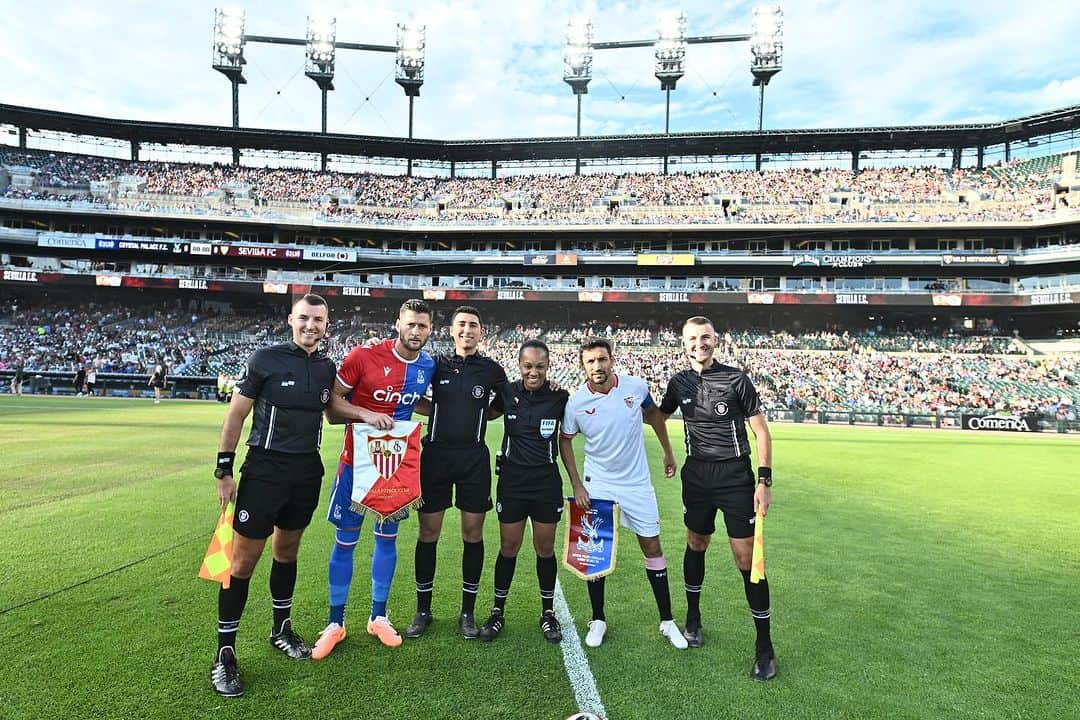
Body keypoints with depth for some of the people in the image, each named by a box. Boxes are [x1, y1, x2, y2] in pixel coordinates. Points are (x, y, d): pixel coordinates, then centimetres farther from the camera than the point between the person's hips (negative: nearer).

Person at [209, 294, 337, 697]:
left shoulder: (327, 368, 4)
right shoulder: (266, 359, -9)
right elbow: (236, 415, -5)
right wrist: (224, 471, -6)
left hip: (307, 472, 5)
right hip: (264, 470, -4)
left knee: (287, 550, 18)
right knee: (244, 558, 0)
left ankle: (281, 629, 35)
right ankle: (225, 652, 14)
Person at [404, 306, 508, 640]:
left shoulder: (492, 370, 3)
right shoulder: (435, 364, 4)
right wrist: (443, 411, 0)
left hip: (474, 458, 0)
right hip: (436, 455, 0)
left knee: (473, 534, 5)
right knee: (428, 532, 5)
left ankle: (467, 612, 20)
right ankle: (423, 610, 21)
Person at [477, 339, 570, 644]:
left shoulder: (559, 398, -6)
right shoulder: (507, 392, -4)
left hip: (547, 482, 0)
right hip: (512, 481, 0)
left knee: (545, 549, 10)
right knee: (508, 548, 8)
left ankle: (548, 613, 28)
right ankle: (498, 612, 26)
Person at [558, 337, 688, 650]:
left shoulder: (636, 386, -12)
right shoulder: (576, 402, -14)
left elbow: (654, 414, 9)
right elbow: (565, 440, 2)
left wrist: (668, 453, 15)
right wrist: (576, 485, -3)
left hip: (637, 483, 1)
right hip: (597, 484, -1)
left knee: (652, 547, 7)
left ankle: (667, 621, 23)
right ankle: (598, 620, 24)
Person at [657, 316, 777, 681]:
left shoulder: (736, 379, -7)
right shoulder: (679, 382, 4)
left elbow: (761, 431, -4)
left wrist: (765, 481, -9)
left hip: (735, 476, -3)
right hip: (696, 475, 4)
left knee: (746, 557, -4)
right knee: (696, 544, 15)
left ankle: (764, 646, 11)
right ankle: (693, 618, 36)